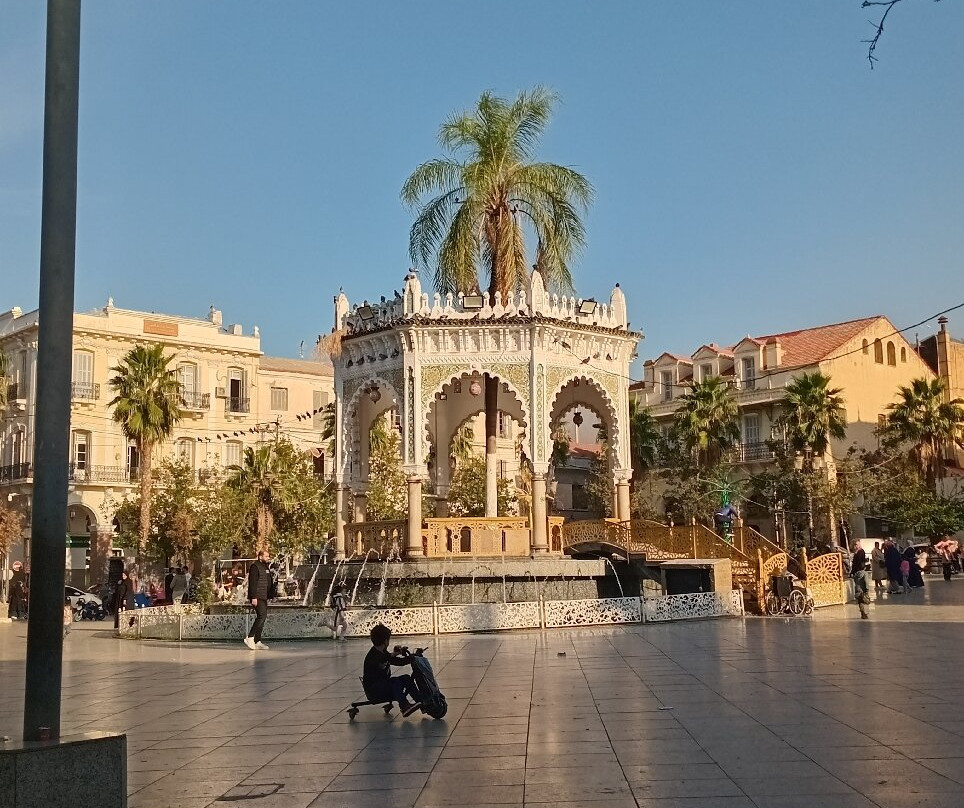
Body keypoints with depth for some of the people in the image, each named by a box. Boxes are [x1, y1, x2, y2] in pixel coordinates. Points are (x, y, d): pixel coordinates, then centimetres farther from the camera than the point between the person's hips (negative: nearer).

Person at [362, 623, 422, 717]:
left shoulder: (384, 654, 12)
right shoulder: (373, 655, -17)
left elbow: (399, 662, 18)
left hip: (384, 686, 9)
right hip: (372, 690, -9)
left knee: (406, 678, -3)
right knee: (395, 681, -31)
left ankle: (421, 702, -6)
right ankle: (404, 706, -37)